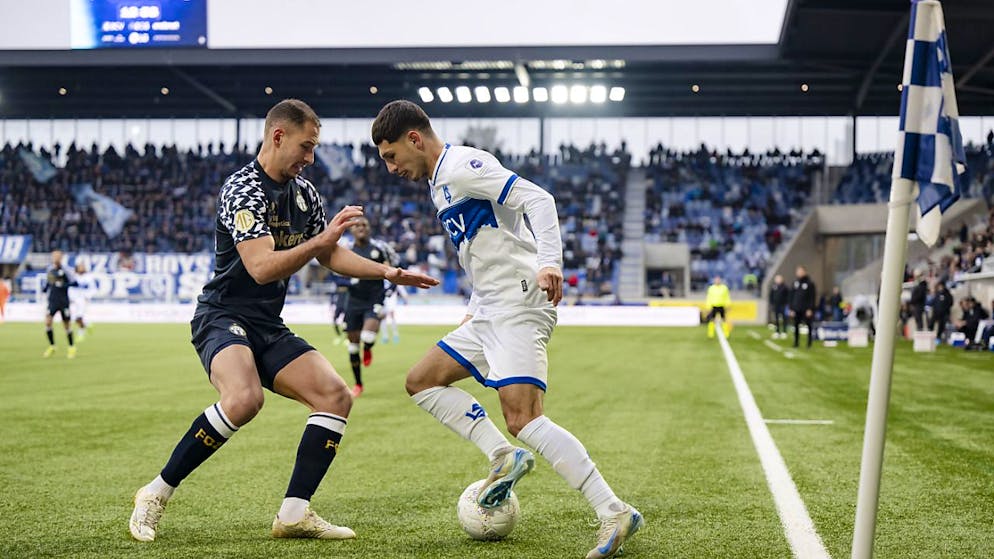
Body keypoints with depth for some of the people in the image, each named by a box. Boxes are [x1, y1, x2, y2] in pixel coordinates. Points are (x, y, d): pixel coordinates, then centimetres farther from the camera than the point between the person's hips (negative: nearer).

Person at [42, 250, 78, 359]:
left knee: (66, 325, 4)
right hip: (52, 301, 3)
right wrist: (44, 288, 5)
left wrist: (62, 285, -22)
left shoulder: (64, 270, -9)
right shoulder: (50, 269, 6)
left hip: (64, 302, -3)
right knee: (47, 322, -12)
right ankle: (52, 346, 3)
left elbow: (74, 283, -11)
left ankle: (71, 347, 23)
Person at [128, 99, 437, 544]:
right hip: (222, 318, -8)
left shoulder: (304, 192, 10)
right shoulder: (242, 190, -16)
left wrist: (388, 272, 13)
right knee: (244, 398, -35)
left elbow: (331, 256, 23)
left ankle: (294, 514, -6)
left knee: (335, 395, -8)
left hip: (269, 328, 8)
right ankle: (156, 493, -18)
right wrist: (322, 240, -33)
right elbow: (262, 267, -28)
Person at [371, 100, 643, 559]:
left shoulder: (461, 166, -10)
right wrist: (473, 309, 28)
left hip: (518, 306, -11)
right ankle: (503, 457, 3)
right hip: (489, 313, 11)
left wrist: (549, 262, -33)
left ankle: (615, 513, -20)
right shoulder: (440, 182, 21)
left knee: (523, 420, -20)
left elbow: (537, 199, -20)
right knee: (421, 382, 14)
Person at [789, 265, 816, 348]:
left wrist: (810, 309, -13)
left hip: (806, 309, -4)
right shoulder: (795, 283, 10)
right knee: (796, 325, 3)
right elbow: (791, 296, 12)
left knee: (808, 325, 2)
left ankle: (809, 342, 11)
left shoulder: (809, 283, -4)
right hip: (796, 309, 4)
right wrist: (791, 309, 7)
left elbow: (812, 297, -7)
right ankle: (796, 342, 9)